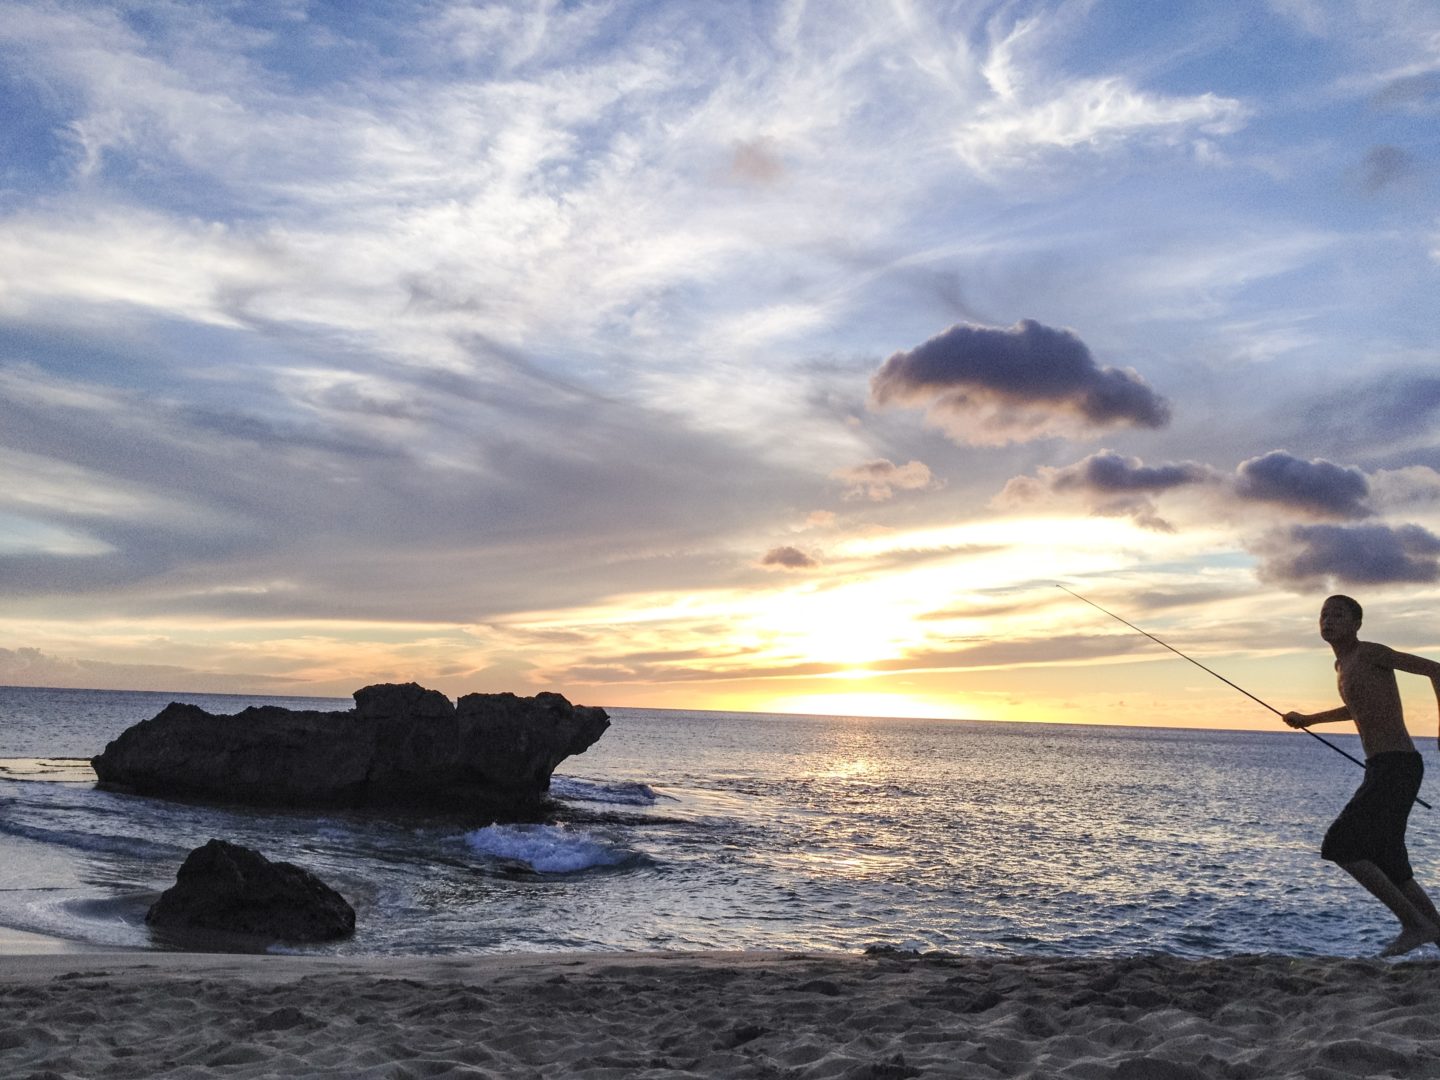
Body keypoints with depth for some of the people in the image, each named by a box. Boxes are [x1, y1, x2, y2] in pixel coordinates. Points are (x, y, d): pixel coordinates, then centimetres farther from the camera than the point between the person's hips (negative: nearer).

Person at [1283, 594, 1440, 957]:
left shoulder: (1370, 652, -6)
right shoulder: (1343, 665, 20)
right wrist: (1309, 719, 44)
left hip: (1397, 766, -9)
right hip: (1380, 769, 9)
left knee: (1340, 846, -15)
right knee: (1386, 866, 10)